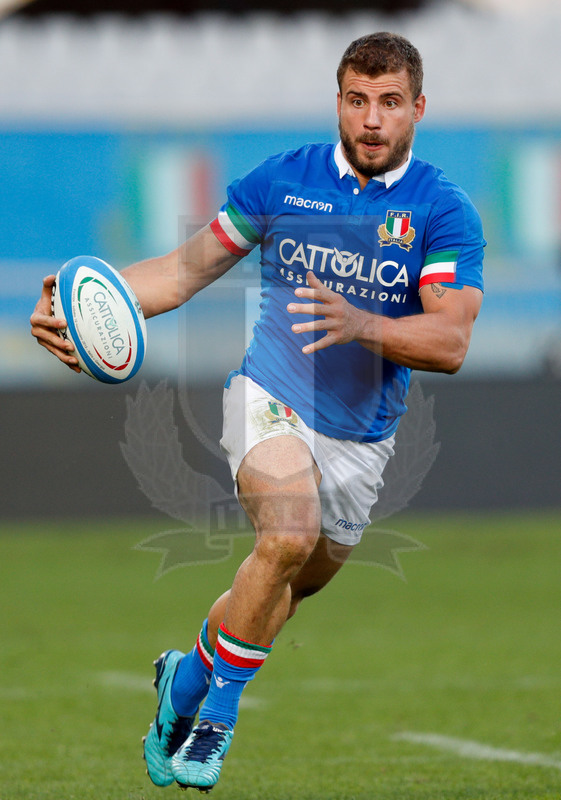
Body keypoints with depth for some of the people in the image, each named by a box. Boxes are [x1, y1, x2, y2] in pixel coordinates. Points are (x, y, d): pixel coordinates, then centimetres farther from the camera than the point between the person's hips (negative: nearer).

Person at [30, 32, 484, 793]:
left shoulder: (445, 211, -8)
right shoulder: (282, 180, -3)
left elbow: (450, 341, -17)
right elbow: (190, 267, 6)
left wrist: (360, 324, -34)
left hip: (363, 437, 2)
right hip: (272, 396, -2)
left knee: (289, 588, 14)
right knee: (288, 537, -29)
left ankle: (188, 674, 42)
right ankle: (217, 709, -13)